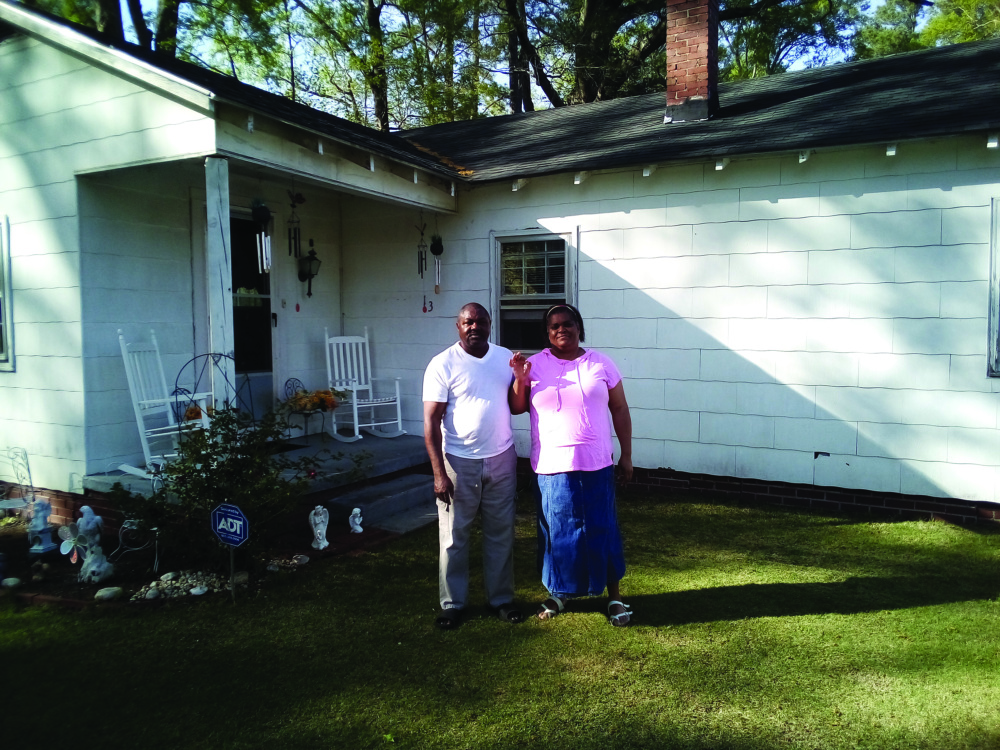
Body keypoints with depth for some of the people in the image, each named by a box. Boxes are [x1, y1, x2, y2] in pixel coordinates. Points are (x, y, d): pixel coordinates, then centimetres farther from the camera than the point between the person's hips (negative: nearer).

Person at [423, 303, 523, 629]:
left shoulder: (505, 357, 4)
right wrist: (439, 473, -16)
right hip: (459, 463, -4)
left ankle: (502, 598, 30)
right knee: (454, 537, 7)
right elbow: (431, 422, -12)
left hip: (501, 459, 4)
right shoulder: (443, 364, -10)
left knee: (501, 533, 13)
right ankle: (452, 604, 23)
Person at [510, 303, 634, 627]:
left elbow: (620, 410, 6)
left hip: (596, 465, 0)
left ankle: (614, 595, 22)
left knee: (602, 529, 6)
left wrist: (626, 456, 4)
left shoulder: (601, 364, 3)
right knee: (558, 530, 10)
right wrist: (520, 379, -13)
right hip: (552, 466, 0)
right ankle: (559, 592, 30)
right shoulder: (535, 364, 2)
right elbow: (516, 408, 3)